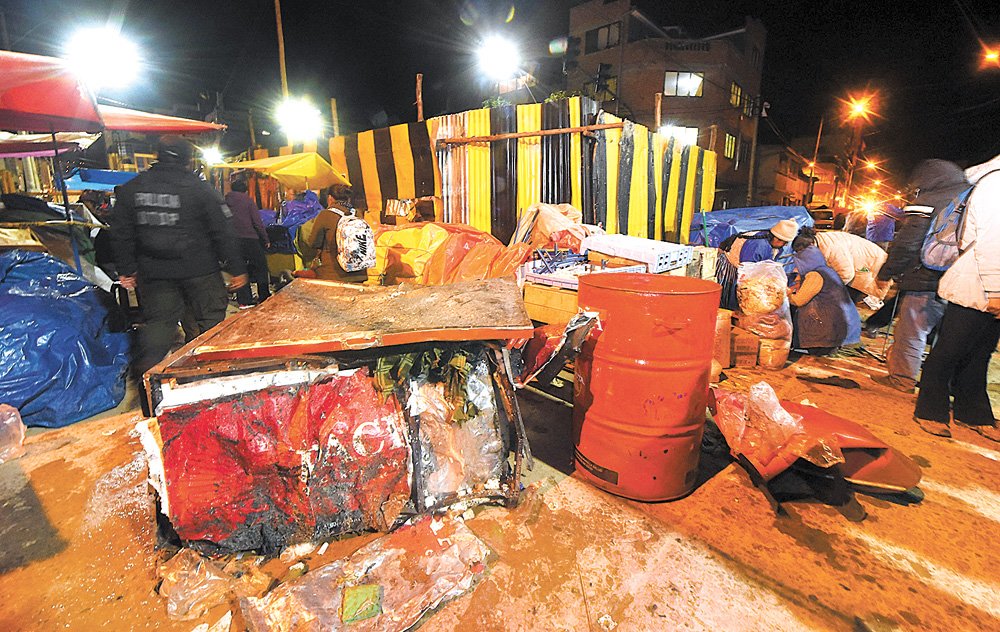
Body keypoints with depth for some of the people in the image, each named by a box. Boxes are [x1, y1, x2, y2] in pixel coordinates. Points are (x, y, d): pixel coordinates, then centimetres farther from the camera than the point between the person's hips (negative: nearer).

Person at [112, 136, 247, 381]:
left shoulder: (130, 189, 6)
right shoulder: (200, 189, -8)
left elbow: (121, 234, 10)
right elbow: (223, 233, -9)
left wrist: (127, 269, 18)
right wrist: (237, 269, -3)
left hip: (154, 272, 4)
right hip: (198, 270, -4)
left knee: (158, 321, 14)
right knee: (211, 319, 8)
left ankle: (147, 372, 11)